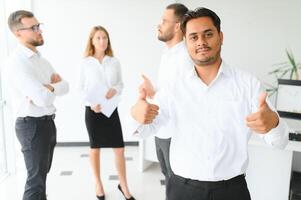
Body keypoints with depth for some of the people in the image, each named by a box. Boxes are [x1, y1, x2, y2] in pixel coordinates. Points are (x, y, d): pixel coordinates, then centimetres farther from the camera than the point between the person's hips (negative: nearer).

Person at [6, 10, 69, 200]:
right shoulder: (17, 62, -19)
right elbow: (44, 98, -27)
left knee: (42, 173, 21)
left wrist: (47, 88, -15)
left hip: (48, 122, 8)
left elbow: (65, 86, 5)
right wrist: (53, 87, -7)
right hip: (32, 125, -8)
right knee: (36, 177, 4)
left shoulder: (41, 59, 10)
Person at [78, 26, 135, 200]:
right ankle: (98, 184, 30)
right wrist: (92, 103, -15)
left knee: (120, 148, 1)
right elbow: (82, 88, 0)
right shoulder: (86, 63, -2)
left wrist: (114, 90, -15)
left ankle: (124, 186, 19)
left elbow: (121, 84, 7)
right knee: (95, 148, 12)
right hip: (92, 110, -1)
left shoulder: (115, 62, 2)